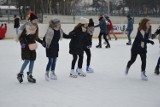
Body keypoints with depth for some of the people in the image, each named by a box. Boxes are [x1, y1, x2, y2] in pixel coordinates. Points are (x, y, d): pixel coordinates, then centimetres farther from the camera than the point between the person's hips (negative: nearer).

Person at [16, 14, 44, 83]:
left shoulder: (36, 27, 5)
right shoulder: (26, 27, -14)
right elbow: (20, 37, -10)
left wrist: (41, 42, 8)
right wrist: (22, 43, -23)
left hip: (32, 46, 7)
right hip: (25, 46, -7)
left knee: (32, 60, 6)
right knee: (27, 60, -12)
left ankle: (29, 75, 17)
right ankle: (20, 74, 7)